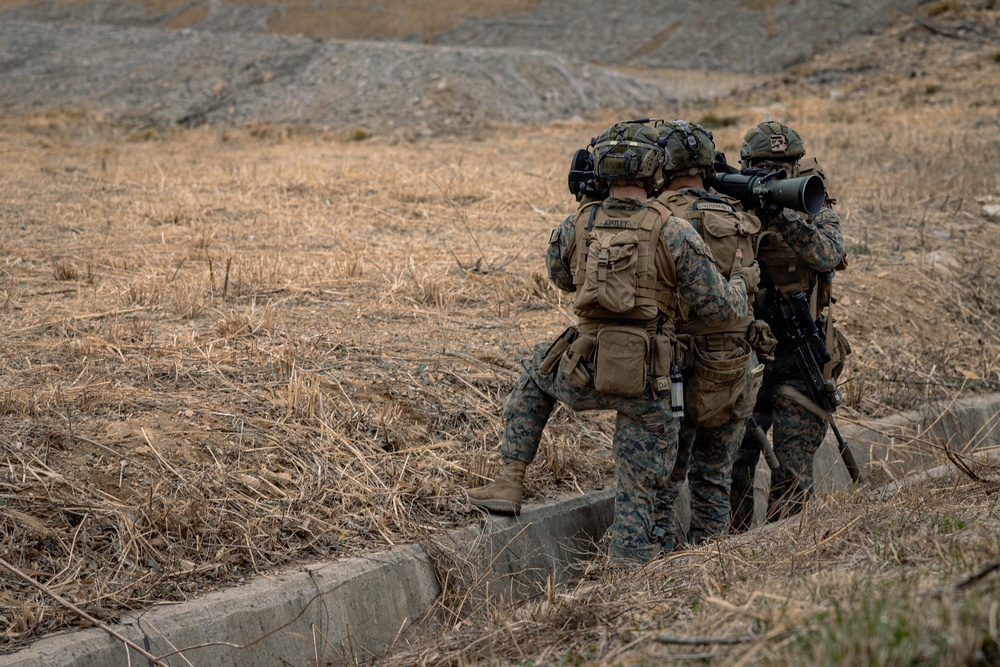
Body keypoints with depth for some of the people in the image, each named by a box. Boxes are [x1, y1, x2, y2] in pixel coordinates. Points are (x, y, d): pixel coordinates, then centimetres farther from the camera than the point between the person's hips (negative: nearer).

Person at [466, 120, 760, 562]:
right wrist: (743, 283, 13)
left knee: (536, 374, 33)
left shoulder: (576, 227, -1)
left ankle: (510, 481, 25)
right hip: (647, 385, -2)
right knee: (637, 489, 12)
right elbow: (719, 308, -7)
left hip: (585, 375, 2)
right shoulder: (673, 233, -10)